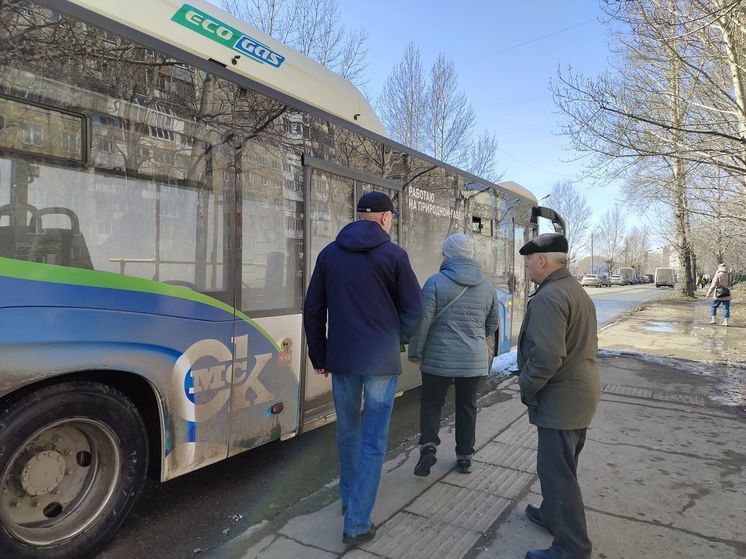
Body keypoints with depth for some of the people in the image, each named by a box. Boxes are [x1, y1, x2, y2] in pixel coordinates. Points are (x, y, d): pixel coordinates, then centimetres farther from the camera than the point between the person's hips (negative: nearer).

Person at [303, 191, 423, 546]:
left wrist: (319, 355, 14)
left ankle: (349, 499, 38)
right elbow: (413, 307, -2)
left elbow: (313, 309, 7)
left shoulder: (329, 253, 5)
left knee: (348, 433, 21)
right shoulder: (393, 254, -6)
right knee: (373, 441, 5)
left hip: (341, 359, 4)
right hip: (381, 361, -4)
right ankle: (357, 523, 10)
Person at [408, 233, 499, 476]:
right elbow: (493, 323, 13)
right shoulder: (487, 285, 3)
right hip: (475, 360, 4)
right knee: (467, 407, 16)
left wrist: (415, 352, -3)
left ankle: (428, 445, -3)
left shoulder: (436, 282, -13)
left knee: (431, 403, 13)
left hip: (439, 359, -3)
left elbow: (422, 321, -14)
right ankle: (465, 456, 24)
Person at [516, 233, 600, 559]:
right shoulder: (579, 292, 12)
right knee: (561, 467, 23)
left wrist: (527, 387, -14)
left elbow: (548, 355, -30)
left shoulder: (548, 297, -21)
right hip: (583, 392, 10)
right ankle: (553, 515, 40)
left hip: (560, 398, -10)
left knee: (556, 472, 1)